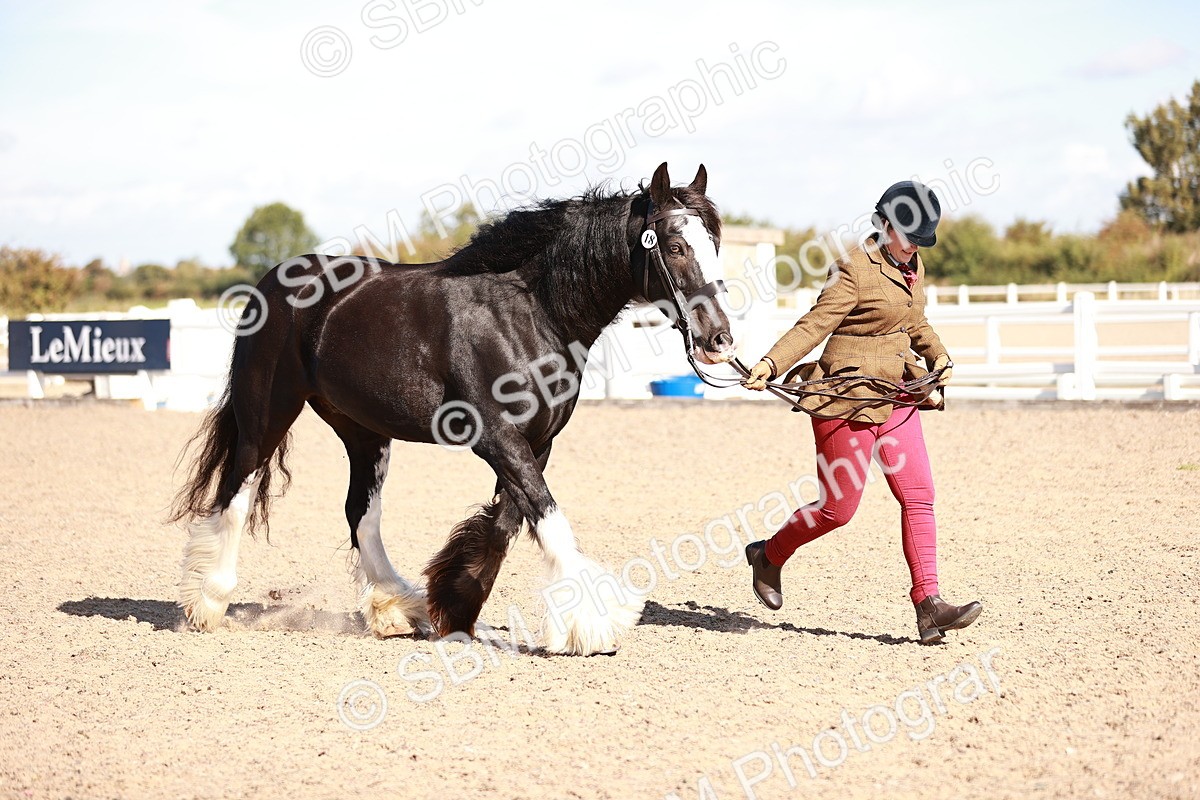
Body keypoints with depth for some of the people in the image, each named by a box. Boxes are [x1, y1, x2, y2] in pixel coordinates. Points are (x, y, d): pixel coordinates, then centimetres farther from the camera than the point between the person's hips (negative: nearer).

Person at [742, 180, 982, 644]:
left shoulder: (913, 267, 11)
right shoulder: (855, 270, -14)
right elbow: (814, 324, -21)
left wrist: (937, 354, 10)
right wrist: (771, 364, -34)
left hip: (896, 397, 8)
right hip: (849, 400, -8)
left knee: (918, 495, -3)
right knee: (838, 508, -1)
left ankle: (928, 605, -4)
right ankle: (768, 557, 25)